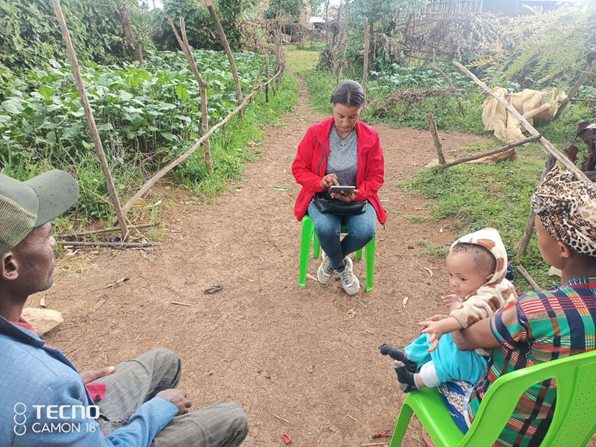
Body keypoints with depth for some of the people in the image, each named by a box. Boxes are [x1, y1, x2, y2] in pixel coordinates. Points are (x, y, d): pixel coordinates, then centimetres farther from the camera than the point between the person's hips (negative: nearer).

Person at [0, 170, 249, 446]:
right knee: (233, 419, 2)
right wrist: (162, 406, -9)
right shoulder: (40, 386, -42)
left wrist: (71, 383, 4)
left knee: (164, 361, 20)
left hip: (75, 416, 7)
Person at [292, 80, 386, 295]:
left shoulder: (370, 136, -7)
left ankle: (332, 257, 7)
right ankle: (342, 266, 4)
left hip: (357, 198, 1)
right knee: (326, 229, -32)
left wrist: (356, 195, -22)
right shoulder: (315, 133, -9)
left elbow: (376, 176, -1)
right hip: (322, 197, -1)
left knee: (366, 231, -28)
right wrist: (320, 182, -23)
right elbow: (299, 168, -2)